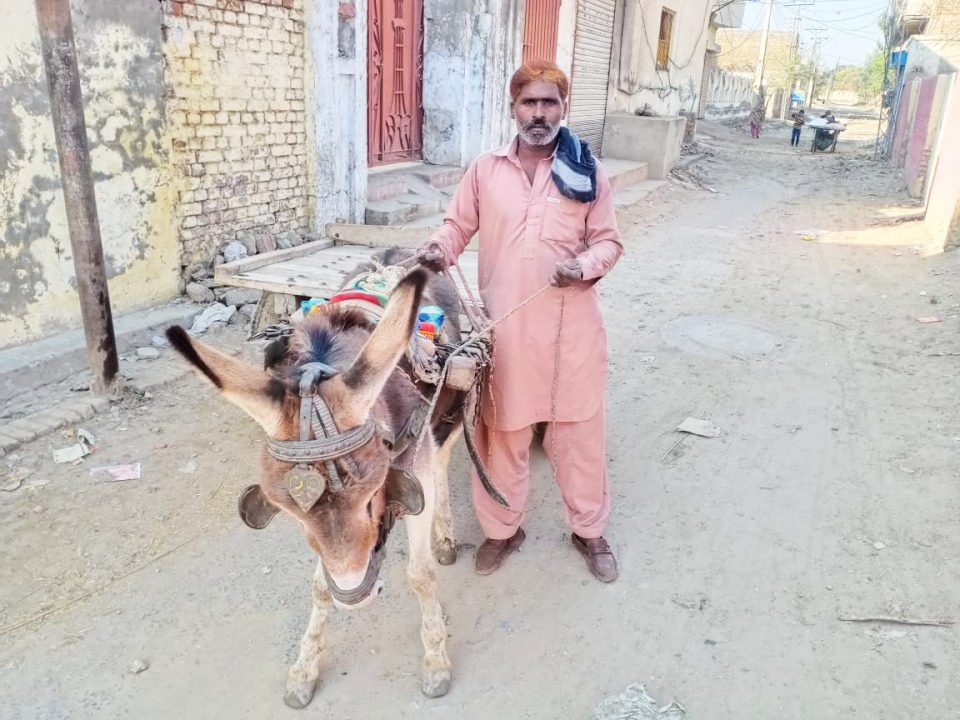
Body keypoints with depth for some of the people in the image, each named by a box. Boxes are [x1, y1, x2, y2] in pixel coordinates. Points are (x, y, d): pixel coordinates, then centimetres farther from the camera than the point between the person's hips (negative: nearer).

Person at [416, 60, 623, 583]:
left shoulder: (587, 173, 3)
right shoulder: (485, 170, 5)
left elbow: (608, 240, 5)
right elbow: (458, 224, 10)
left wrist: (585, 265, -15)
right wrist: (439, 250, -12)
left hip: (570, 321, 0)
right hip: (503, 322, 1)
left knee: (579, 428, 9)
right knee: (501, 429, 10)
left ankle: (589, 530, 30)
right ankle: (501, 528, 31)